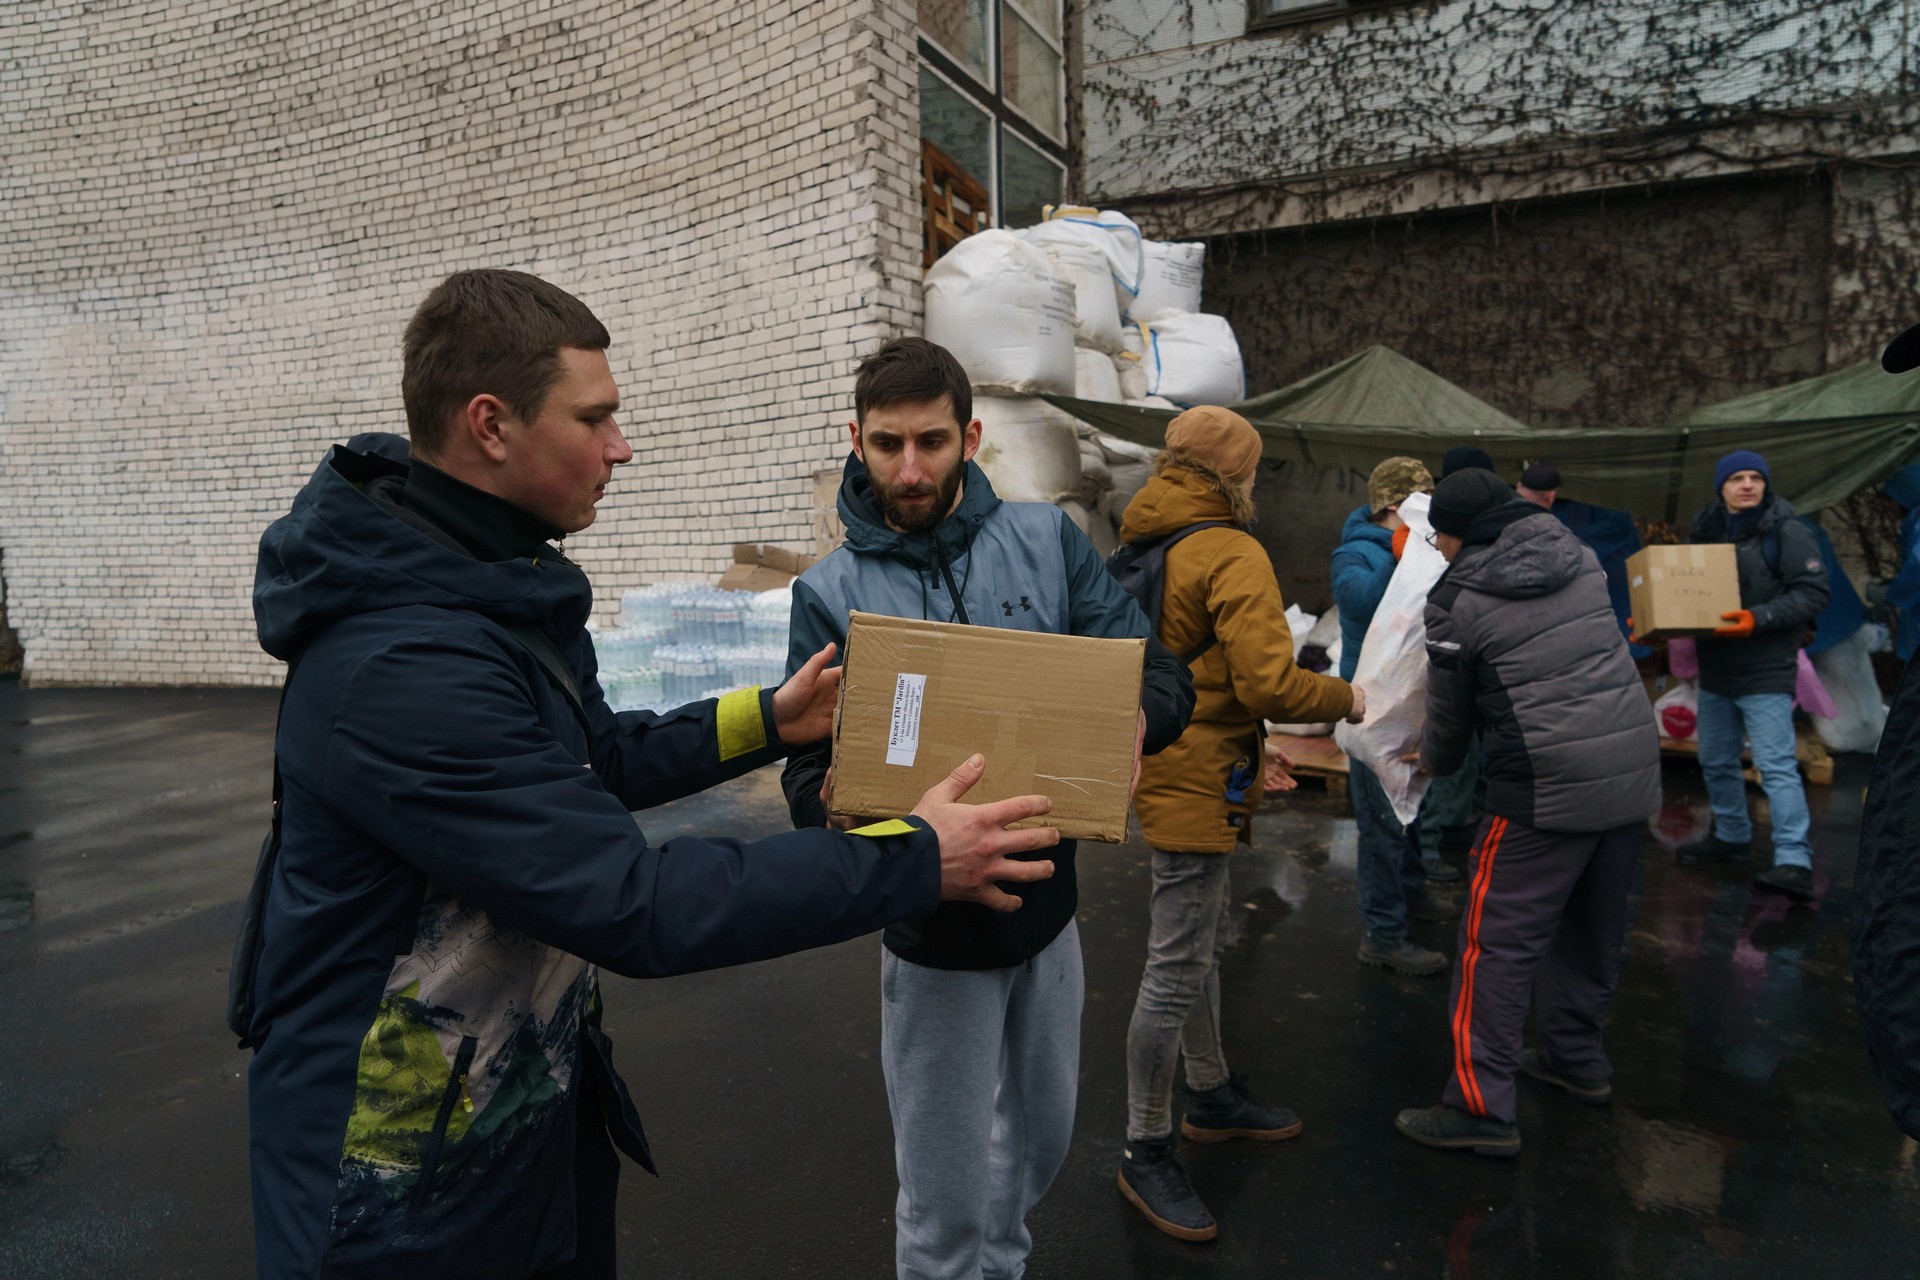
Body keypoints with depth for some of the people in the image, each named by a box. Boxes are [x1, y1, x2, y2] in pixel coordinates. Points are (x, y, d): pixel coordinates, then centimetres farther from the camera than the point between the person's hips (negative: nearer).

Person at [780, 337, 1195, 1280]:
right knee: (947, 1204, 8)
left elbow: (1161, 675, -7)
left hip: (1048, 903, 4)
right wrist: (836, 797, -35)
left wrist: (1130, 724, -30)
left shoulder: (1048, 540, -3)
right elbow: (809, 775, -10)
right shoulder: (832, 592, -9)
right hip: (935, 928, -3)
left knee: (1042, 1136, 25)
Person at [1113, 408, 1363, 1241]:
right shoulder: (1232, 555, -18)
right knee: (1175, 968, 0)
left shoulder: (1145, 548, 10)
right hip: (1196, 781, -10)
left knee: (1202, 946, 23)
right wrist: (1344, 699, -7)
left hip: (1163, 764, 10)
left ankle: (1213, 1096, 41)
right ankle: (1146, 1154, 12)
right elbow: (1269, 684, -23)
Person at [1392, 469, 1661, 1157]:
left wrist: (1434, 761, 23)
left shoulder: (1459, 598, -7)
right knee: (1595, 929, 21)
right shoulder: (1579, 557, 10)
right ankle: (1577, 1059, 38)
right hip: (1634, 770, 7)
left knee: (1498, 943, 0)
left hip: (1547, 790, -7)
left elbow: (1448, 711, 3)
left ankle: (1480, 1106, 2)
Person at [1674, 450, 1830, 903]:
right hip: (1715, 670, 7)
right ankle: (1732, 836, 35)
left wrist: (1758, 619, -24)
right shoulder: (1707, 533, 9)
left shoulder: (1787, 533, -7)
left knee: (1776, 765, -13)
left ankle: (1795, 864, -15)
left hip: (1766, 672, -7)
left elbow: (1813, 593, -12)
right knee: (1716, 761, 16)